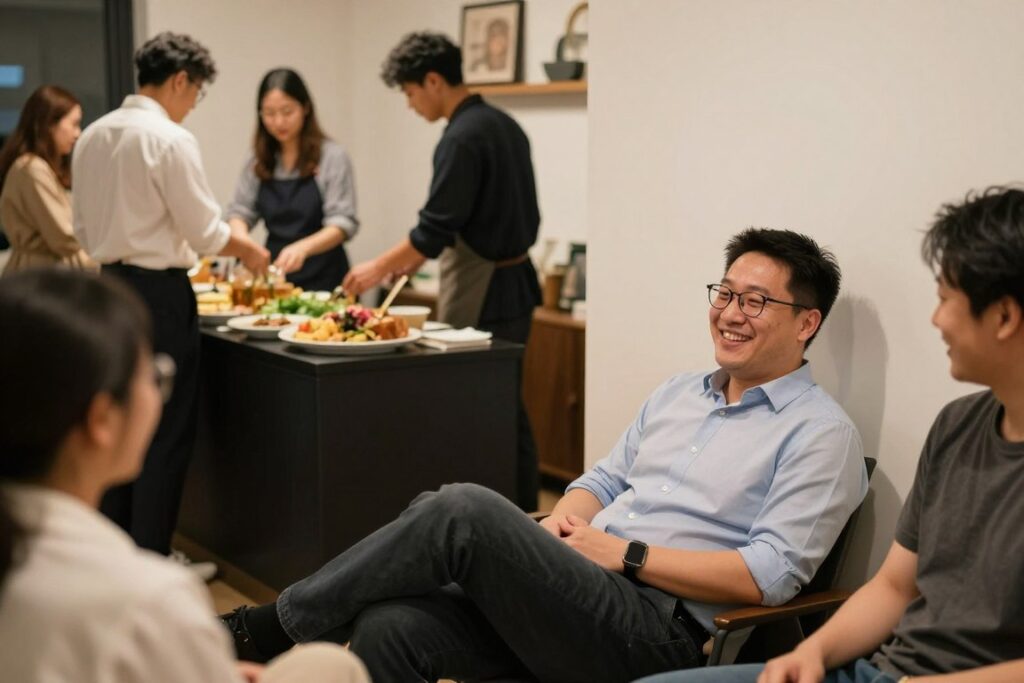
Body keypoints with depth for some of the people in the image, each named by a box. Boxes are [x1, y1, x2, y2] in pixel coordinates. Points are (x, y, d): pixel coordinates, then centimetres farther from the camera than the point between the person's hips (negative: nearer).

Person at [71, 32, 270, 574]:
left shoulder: (93, 137, 8)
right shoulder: (169, 139, -15)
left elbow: (84, 230, 13)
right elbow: (205, 230, -13)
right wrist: (246, 250, 4)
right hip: (159, 294, -8)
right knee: (166, 433, 2)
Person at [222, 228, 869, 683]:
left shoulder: (821, 433, 0)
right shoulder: (679, 392, 23)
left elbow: (771, 574, -11)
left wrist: (627, 555, -11)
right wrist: (568, 518, 2)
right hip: (581, 595, 7)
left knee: (467, 508, -26)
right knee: (388, 626, -19)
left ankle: (269, 628, -12)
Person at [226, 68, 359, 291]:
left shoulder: (332, 156, -7)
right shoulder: (259, 161, 7)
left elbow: (343, 223, -12)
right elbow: (240, 211, 7)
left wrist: (303, 247, -30)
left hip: (323, 279, -3)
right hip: (276, 275, 3)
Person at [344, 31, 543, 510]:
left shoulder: (463, 138, -17)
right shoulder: (505, 126, 12)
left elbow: (435, 230, -19)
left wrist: (380, 267, -4)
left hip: (481, 297, -10)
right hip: (516, 285, 10)